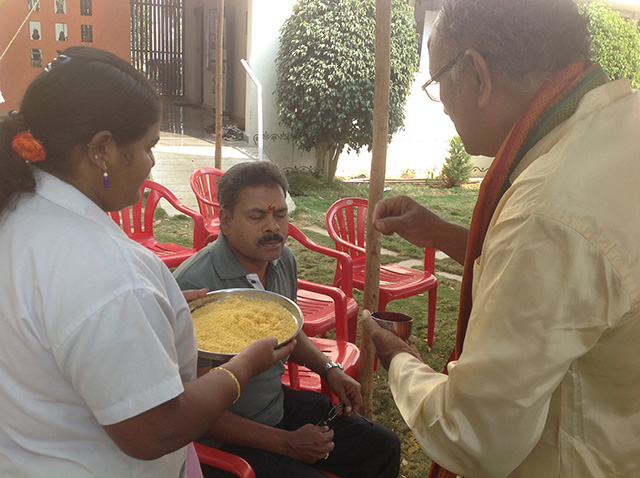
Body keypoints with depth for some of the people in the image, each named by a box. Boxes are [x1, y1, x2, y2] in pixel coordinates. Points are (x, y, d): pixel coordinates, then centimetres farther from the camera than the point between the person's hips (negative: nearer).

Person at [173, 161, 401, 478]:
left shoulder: (283, 260, -2)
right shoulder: (194, 286, -27)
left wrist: (329, 368, 3)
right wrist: (286, 443, -17)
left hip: (280, 402, 7)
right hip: (227, 438, -7)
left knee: (384, 448, 6)